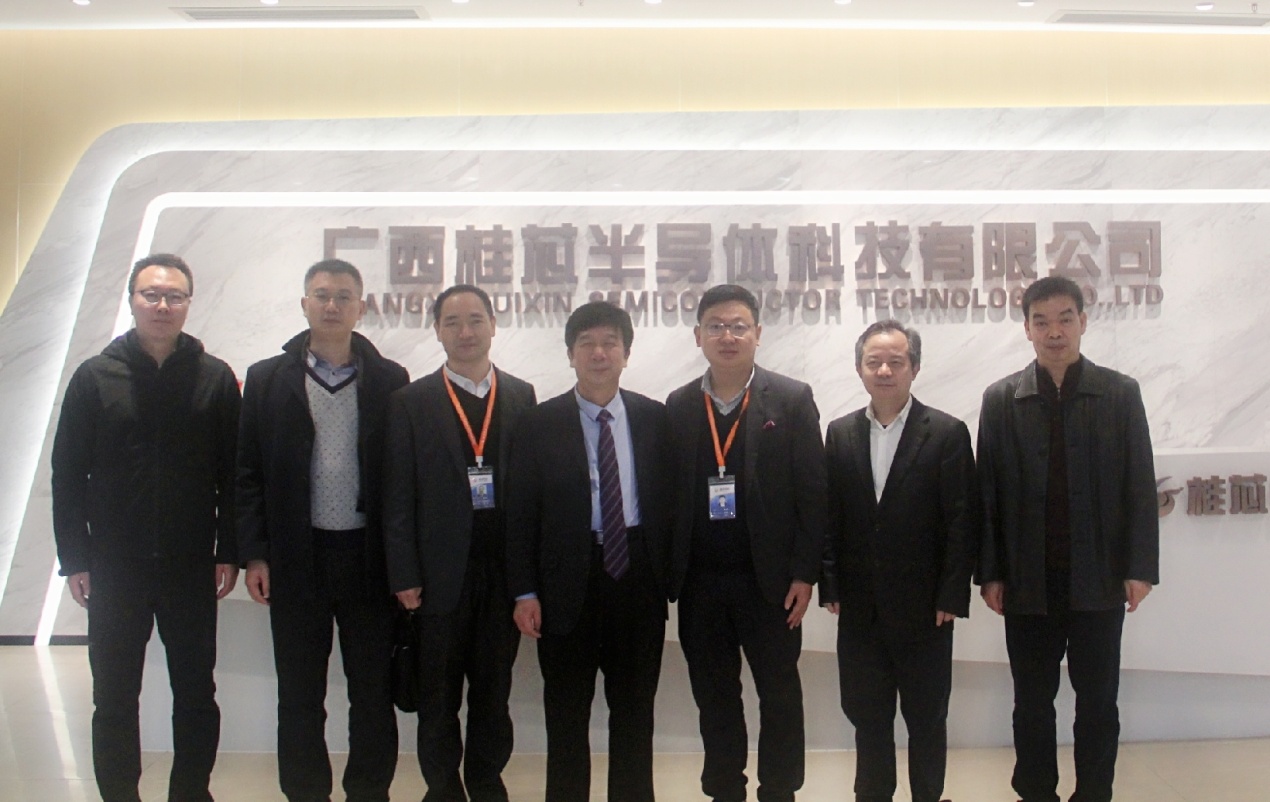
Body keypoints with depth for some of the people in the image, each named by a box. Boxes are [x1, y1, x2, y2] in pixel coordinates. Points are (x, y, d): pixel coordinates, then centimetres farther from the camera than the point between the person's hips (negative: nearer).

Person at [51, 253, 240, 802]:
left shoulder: (215, 378, 0)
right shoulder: (95, 377, 1)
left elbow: (234, 474, 1)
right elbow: (67, 475, 1)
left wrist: (229, 551, -3)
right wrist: (75, 560, -3)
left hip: (191, 567, 0)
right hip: (114, 570, 0)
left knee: (196, 695, 10)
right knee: (114, 700, 9)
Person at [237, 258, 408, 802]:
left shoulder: (389, 380, 3)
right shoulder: (267, 379, 5)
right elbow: (249, 474, 4)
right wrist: (254, 555, -2)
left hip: (368, 556, 0)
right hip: (296, 557, 0)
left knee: (374, 691, 7)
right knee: (299, 692, 9)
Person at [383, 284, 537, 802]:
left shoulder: (521, 396, 7)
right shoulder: (410, 402, 1)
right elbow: (397, 495, -1)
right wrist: (404, 576, -7)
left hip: (505, 570, 2)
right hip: (441, 572, -1)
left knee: (494, 691, 12)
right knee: (439, 697, 9)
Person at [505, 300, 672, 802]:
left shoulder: (653, 418, 3)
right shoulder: (539, 425, -2)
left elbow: (666, 498, 6)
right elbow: (520, 514, -2)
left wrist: (668, 573, 1)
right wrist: (524, 591, -7)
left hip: (637, 576, 2)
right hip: (568, 582, -1)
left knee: (635, 708, 12)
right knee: (566, 713, 9)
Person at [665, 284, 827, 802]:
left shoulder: (792, 400, -1)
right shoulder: (677, 407, 6)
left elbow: (812, 493, -4)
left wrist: (804, 574, -8)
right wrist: (667, 575, -1)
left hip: (768, 579, -2)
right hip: (700, 583, 2)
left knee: (780, 695, 7)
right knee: (714, 698, 12)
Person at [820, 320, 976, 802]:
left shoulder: (947, 433, -5)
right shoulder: (840, 433, 5)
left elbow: (963, 522, -7)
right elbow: (830, 516, 6)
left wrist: (951, 596, -10)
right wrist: (830, 587, 0)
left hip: (924, 606, -3)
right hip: (860, 608, 3)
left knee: (926, 717, 9)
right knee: (867, 715, 12)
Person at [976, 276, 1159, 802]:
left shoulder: (1120, 393, 1)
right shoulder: (1001, 399, 2)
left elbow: (1140, 487, 1)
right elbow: (989, 493, 2)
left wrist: (1140, 567, -4)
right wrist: (990, 573, -1)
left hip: (1099, 580, 0)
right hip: (1028, 583, 1)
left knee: (1098, 700, 7)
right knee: (1032, 701, 9)